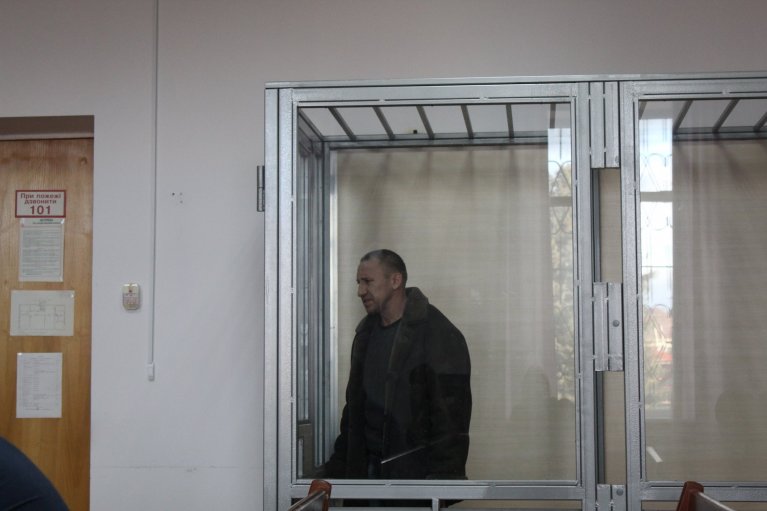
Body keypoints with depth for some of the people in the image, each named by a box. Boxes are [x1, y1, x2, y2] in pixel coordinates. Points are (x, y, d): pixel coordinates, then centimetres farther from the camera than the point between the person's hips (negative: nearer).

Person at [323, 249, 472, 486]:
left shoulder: (438, 335, -9)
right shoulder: (366, 333, 15)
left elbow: (451, 416, -14)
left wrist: (442, 477, -20)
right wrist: (336, 467, 16)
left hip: (414, 473, -6)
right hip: (367, 471, 6)